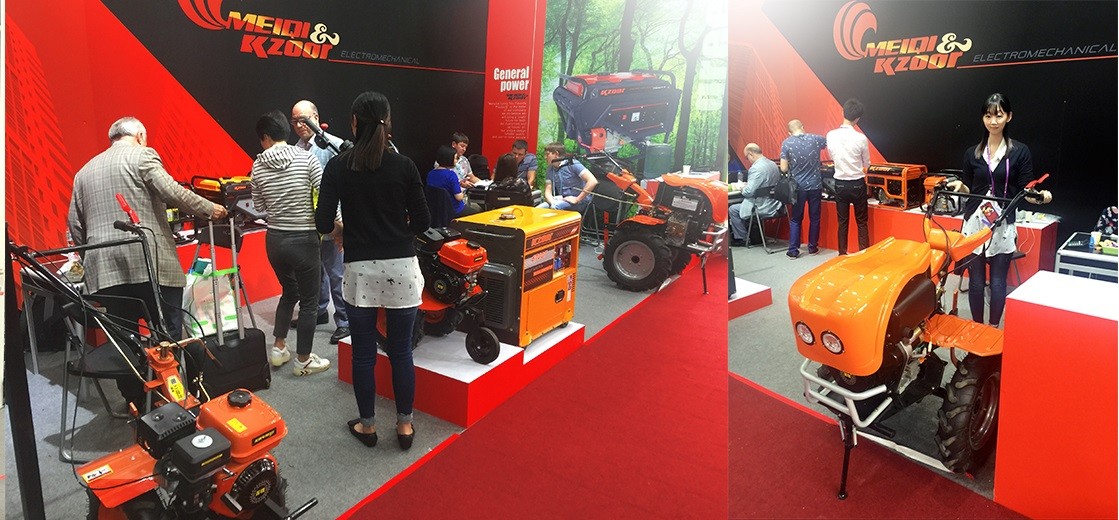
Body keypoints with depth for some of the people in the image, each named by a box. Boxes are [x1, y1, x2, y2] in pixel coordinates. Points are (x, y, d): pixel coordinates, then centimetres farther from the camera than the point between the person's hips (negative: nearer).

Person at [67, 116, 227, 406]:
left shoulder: (84, 171, 21)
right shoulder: (142, 155, 2)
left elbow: (75, 226, 19)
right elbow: (172, 193, -11)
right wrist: (210, 209, -1)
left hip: (104, 269, 6)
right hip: (148, 262, -6)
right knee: (168, 337, 2)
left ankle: (135, 401, 18)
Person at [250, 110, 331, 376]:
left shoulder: (259, 165, -1)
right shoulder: (306, 158, -12)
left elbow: (259, 204, 10)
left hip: (274, 239, 5)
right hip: (303, 240, -5)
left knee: (289, 292, 25)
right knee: (309, 301, 9)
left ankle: (278, 349, 31)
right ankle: (303, 361, 18)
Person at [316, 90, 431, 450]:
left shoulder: (338, 167, -3)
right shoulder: (404, 166, -3)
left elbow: (323, 224, -5)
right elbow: (422, 222, 0)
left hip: (360, 270, 0)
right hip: (401, 268, 0)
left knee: (363, 353, 12)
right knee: (401, 351, 10)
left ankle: (367, 425, 26)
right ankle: (404, 424, 23)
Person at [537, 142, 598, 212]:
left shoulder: (572, 164, -10)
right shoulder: (551, 169, 9)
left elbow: (593, 181, -19)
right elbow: (548, 191, 5)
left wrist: (577, 199, -18)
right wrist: (552, 203, -18)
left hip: (580, 201, -6)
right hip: (561, 200, 6)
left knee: (555, 206, -32)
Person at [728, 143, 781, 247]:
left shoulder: (756, 168, -23)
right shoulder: (773, 164, 6)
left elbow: (749, 192, -25)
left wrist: (743, 189, -2)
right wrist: (748, 184, 14)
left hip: (765, 209, -9)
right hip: (775, 205, 9)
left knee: (733, 209, 4)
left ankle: (743, 239, 14)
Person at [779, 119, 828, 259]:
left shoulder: (787, 143, -9)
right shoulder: (815, 139, -4)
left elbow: (784, 169, -9)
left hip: (798, 187, -1)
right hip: (815, 185, 1)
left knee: (795, 219, 10)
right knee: (814, 218, 13)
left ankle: (793, 250, 9)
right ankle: (812, 247, 23)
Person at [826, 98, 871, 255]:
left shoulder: (831, 135, -8)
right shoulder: (861, 138, -14)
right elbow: (866, 163, 1)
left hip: (840, 184, 2)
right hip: (857, 184, -2)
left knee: (842, 222, 11)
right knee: (861, 222, 9)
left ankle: (842, 254, 17)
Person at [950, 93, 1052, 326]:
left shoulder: (1020, 152, 1)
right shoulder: (972, 153, 8)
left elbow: (1025, 191, 2)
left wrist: (1040, 196, -19)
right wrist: (959, 185, -9)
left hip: (1003, 226, -2)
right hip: (974, 222, 2)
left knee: (998, 282, 1)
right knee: (976, 281, 5)